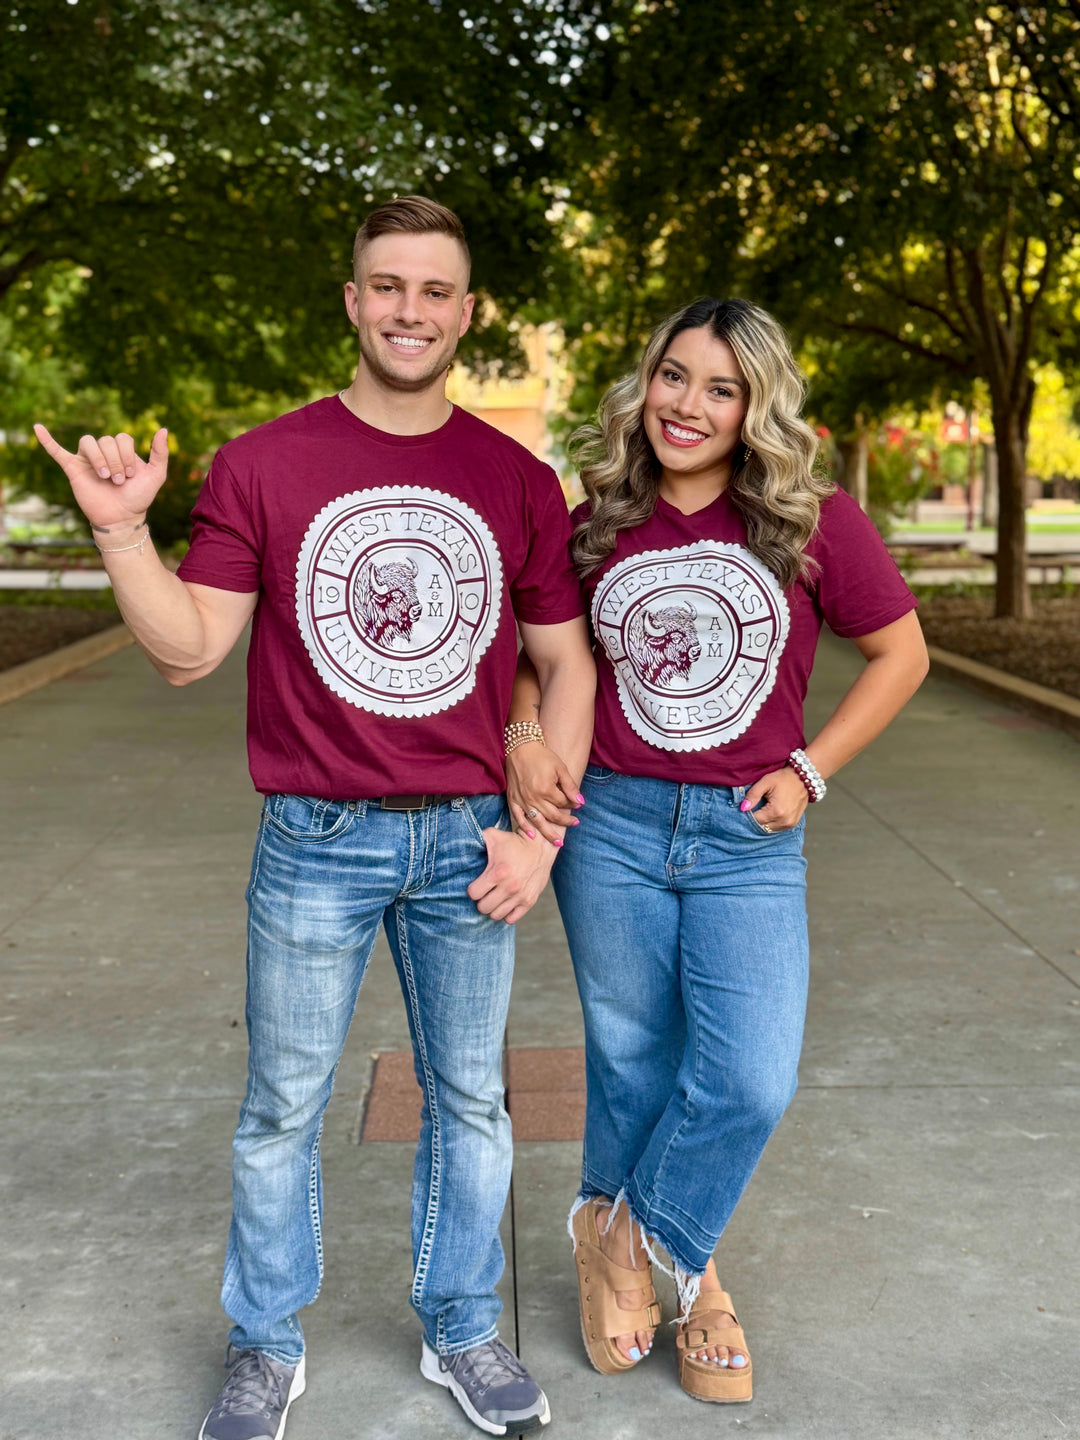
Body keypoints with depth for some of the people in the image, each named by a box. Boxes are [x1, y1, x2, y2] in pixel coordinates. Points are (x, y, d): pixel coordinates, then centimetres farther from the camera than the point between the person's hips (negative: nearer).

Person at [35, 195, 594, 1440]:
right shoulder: (262, 464, -3)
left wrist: (542, 832, -2)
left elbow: (565, 663, 6)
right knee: (282, 1107, 10)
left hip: (468, 839, 2)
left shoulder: (518, 481, 2)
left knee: (469, 1098, 14)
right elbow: (188, 651, -3)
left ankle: (461, 1331, 34)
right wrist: (121, 530, -18)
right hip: (316, 838, -1)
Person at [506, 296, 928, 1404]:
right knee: (631, 1065, 12)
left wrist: (809, 770, -3)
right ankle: (648, 1264, 37)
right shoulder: (594, 528, 1)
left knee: (752, 1081, -9)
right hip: (610, 824, 1)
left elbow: (900, 654, 5)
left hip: (749, 837, -1)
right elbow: (530, 656, 14)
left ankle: (631, 1233, 21)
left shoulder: (813, 522, -4)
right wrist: (522, 748, -5)